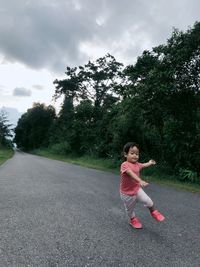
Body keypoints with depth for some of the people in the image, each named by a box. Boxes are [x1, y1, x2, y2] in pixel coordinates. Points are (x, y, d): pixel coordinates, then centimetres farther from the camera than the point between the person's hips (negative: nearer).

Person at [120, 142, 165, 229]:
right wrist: (140, 181, -59)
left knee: (148, 201, -11)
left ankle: (153, 212, 21)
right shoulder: (125, 165, -28)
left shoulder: (137, 164, -3)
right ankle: (133, 219, 46)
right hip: (127, 193, -4)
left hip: (137, 189, 5)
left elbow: (144, 165, 21)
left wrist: (150, 163, 38)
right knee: (130, 209, 16)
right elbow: (131, 174, -45)